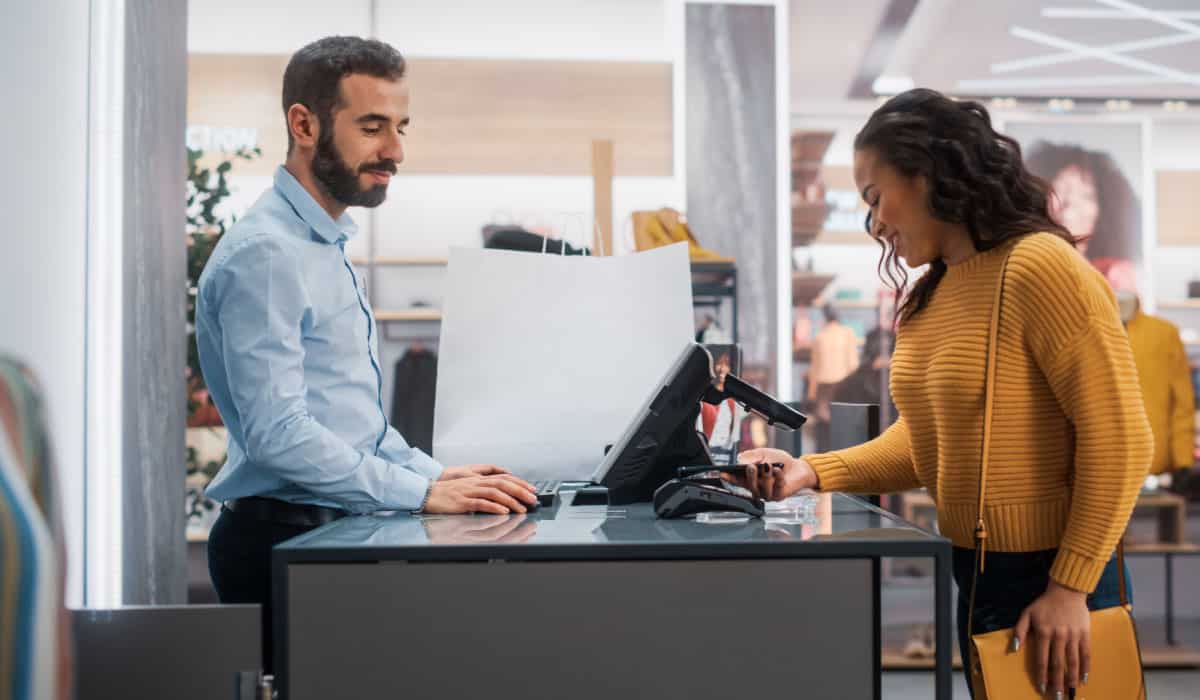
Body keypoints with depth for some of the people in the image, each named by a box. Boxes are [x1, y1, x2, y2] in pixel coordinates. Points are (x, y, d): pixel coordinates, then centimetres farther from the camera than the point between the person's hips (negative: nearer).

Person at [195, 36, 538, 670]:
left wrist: (437, 474, 9)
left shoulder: (326, 246, 17)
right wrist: (424, 493, -21)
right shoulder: (264, 254, -14)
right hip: (281, 540, -9)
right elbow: (277, 434, -21)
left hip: (330, 533, 9)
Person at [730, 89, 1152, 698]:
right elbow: (925, 440, 9)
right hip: (970, 573, 8)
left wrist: (1069, 588, -21)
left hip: (1047, 579, -8)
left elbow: (1118, 441, -19)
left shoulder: (1039, 268, -18)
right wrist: (814, 472, -5)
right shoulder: (926, 296, 8)